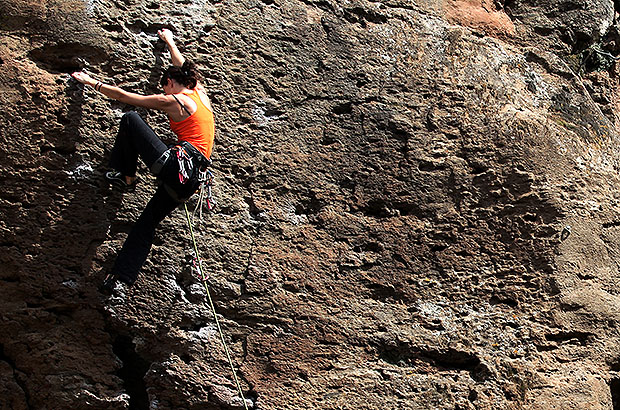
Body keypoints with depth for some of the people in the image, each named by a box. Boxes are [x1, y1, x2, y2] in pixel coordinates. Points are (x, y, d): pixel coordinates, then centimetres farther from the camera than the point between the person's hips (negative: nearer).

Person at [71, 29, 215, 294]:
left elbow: (123, 96, 4)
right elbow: (182, 66, 37)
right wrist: (169, 41, 54)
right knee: (147, 222, 15)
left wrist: (91, 82, 17)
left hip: (175, 164, -8)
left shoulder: (172, 101, -2)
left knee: (130, 119, 7)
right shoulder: (200, 93, 17)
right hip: (192, 180, 8)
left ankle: (127, 176, 16)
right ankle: (122, 277, 10)